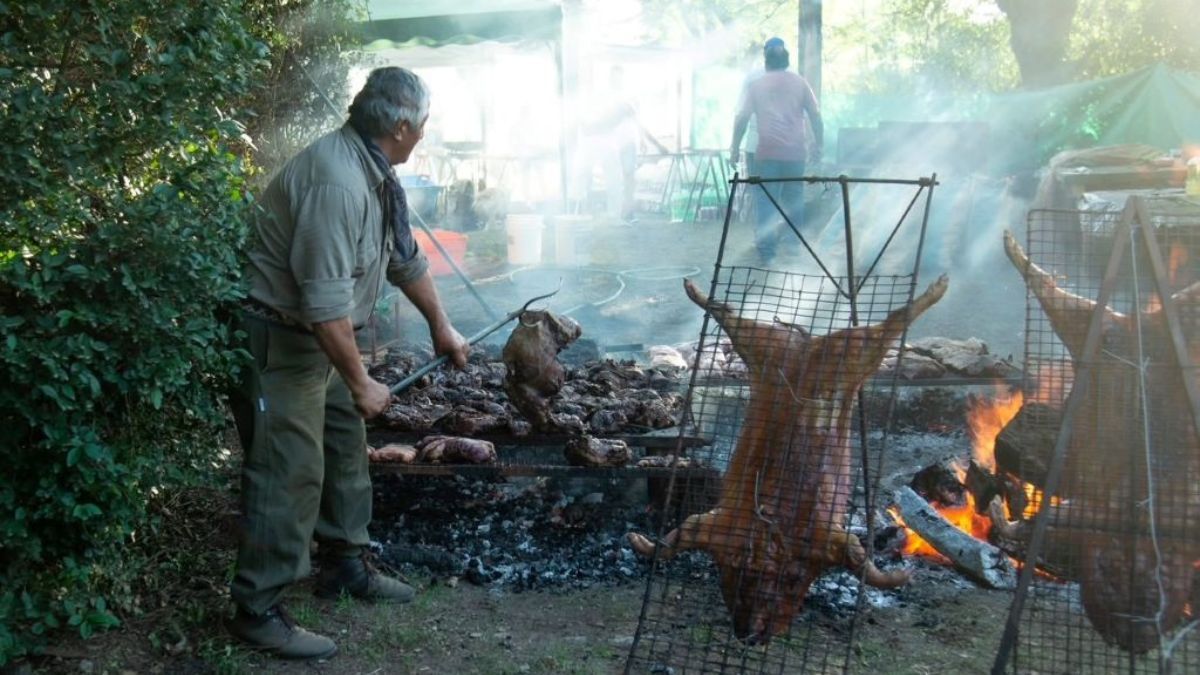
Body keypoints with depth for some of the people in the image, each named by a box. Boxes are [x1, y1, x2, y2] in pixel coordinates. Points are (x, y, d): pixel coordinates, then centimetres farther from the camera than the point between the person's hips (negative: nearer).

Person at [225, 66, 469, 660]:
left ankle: (345, 564, 32)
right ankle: (257, 611, 3)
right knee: (290, 471, -7)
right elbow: (325, 302, -29)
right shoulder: (336, 181, -27)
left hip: (322, 337, 10)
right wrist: (361, 384, -20)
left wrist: (441, 327, 28)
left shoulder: (375, 174, 6)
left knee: (347, 448, 17)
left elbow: (405, 258, 20)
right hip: (279, 340, -10)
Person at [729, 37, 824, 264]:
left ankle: (766, 250, -7)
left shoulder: (756, 84, 4)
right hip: (796, 151, 2)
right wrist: (818, 145, 15)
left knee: (766, 200, -1)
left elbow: (742, 117, -2)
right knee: (794, 200, 13)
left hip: (768, 151, -2)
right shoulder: (799, 82, 9)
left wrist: (735, 147, 4)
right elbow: (815, 116, 7)